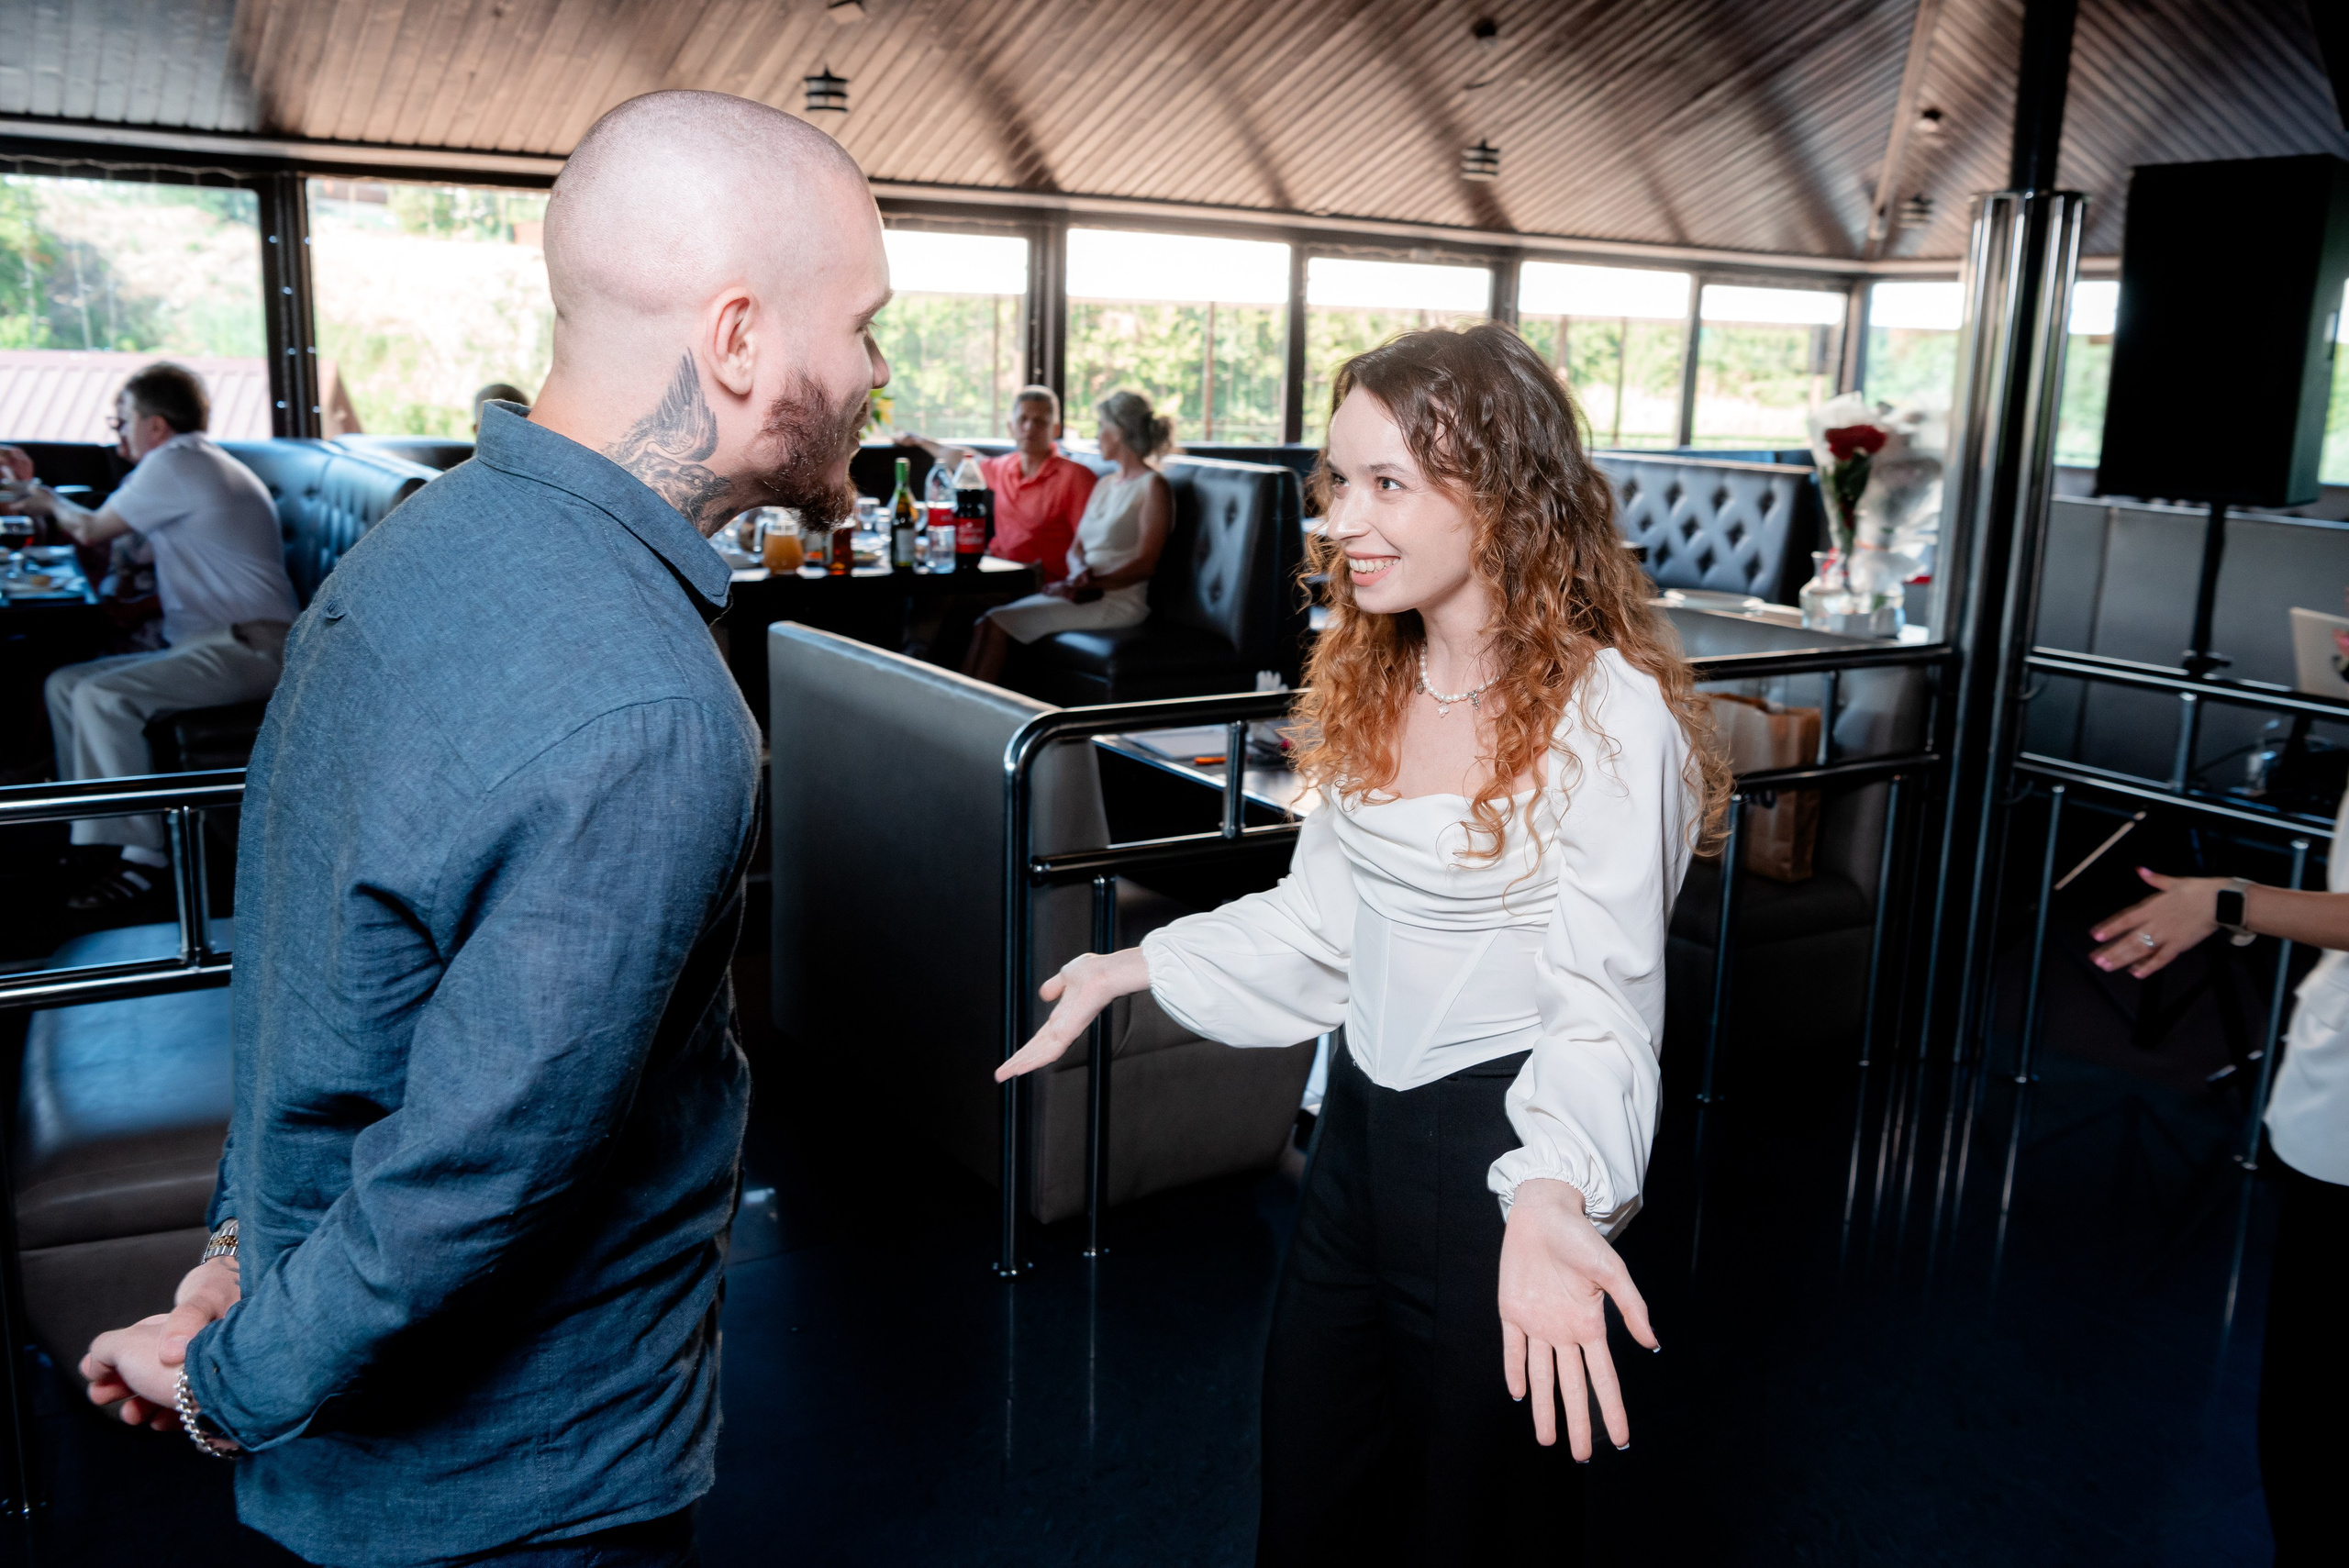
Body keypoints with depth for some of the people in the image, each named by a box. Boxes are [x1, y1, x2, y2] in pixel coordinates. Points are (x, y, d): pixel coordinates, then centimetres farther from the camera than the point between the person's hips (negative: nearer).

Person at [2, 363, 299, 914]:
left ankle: (142, 861, -23)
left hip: (250, 647, -11)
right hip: (209, 643, 11)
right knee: (64, 684, 8)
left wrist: (49, 502, 22)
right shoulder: (198, 465, 23)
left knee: (103, 698, -26)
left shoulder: (175, 464, -9)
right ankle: (91, 835, 7)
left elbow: (91, 530, 2)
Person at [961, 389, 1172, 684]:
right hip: (1085, 591, 8)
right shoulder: (1104, 485, 21)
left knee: (998, 624, -21)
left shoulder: (1153, 487, -5)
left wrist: (1091, 584, -21)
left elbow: (1144, 565, -13)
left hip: (1118, 600, -8)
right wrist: (1079, 574, -8)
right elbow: (1075, 548, 15)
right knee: (988, 621, -13)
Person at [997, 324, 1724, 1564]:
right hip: (1358, 1126, 7)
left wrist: (1550, 1196, -39)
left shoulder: (1606, 714, -20)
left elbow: (1602, 995, -23)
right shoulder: (1367, 684, 3)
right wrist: (1136, 968, 6)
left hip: (1506, 1152, -6)